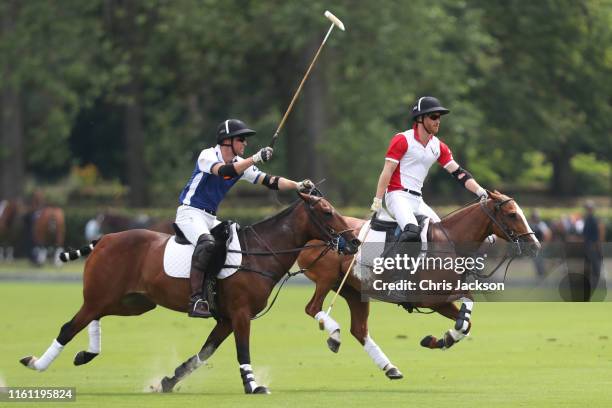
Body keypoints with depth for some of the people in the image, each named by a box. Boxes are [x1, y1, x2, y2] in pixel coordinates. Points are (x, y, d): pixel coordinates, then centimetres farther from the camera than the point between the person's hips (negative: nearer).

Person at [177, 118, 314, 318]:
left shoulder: (241, 164, 8)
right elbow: (224, 171, -34)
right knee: (206, 243, -35)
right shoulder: (208, 156, -13)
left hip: (210, 218, 9)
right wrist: (255, 159, -39)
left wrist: (298, 185, -13)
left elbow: (270, 181, 2)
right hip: (190, 213, -9)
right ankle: (196, 298, -37)